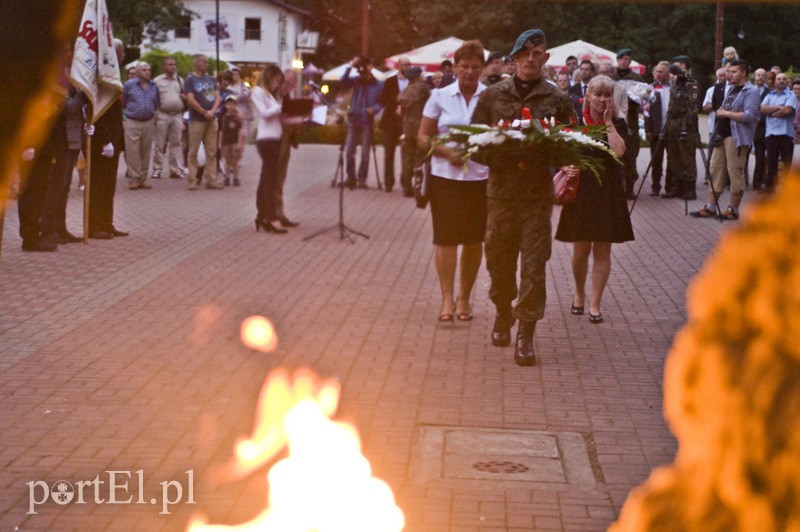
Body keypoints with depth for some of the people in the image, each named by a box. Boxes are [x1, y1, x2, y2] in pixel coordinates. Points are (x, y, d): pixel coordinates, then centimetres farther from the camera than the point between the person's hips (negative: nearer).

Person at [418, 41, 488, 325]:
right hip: (445, 176, 0)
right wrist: (446, 152, -13)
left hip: (481, 177, 0)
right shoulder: (440, 97, 3)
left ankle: (464, 297, 21)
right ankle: (447, 299, 3)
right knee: (446, 237, -3)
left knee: (474, 239, 8)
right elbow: (423, 137, 4)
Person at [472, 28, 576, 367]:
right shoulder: (492, 96, 6)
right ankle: (503, 313, 37)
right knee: (499, 259, 12)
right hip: (500, 189, 1)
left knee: (534, 265, -4)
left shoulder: (558, 100, 4)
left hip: (538, 194, -1)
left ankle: (526, 335, 2)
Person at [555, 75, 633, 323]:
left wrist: (608, 122, -11)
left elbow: (619, 151, -17)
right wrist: (566, 167, -17)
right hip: (581, 191, 0)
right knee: (581, 249, 5)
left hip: (608, 192, 0)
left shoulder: (618, 124, 2)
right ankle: (579, 294, 30)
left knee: (602, 251, 3)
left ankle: (595, 303, 12)